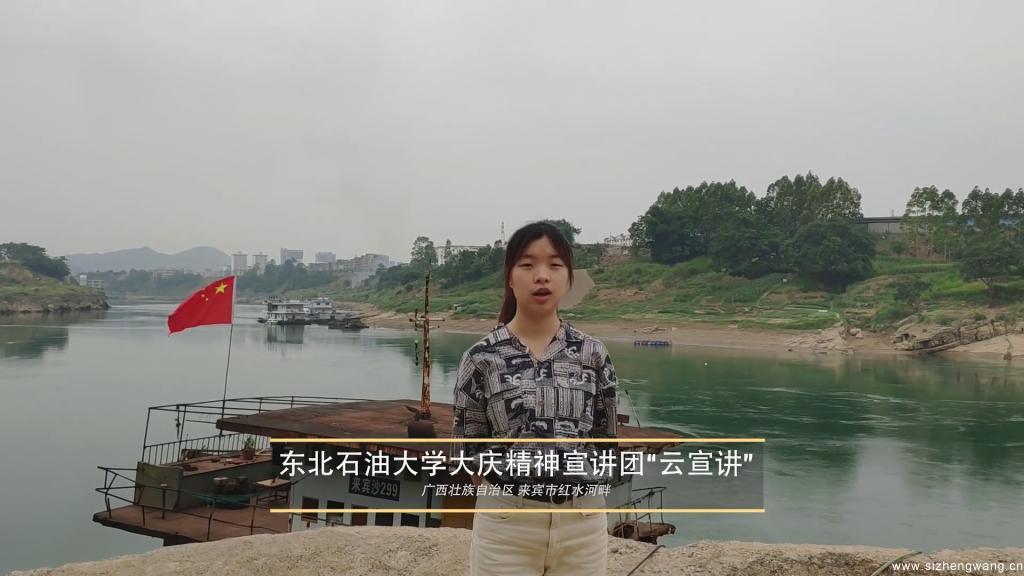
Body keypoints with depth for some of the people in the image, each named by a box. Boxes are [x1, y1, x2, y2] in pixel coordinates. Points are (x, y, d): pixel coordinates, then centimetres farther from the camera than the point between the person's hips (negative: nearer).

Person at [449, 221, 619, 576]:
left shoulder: (593, 354, 0)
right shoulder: (481, 358, -5)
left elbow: (605, 442, 7)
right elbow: (467, 450, 1)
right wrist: (505, 495, 3)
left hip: (583, 524, 2)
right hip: (505, 525, -1)